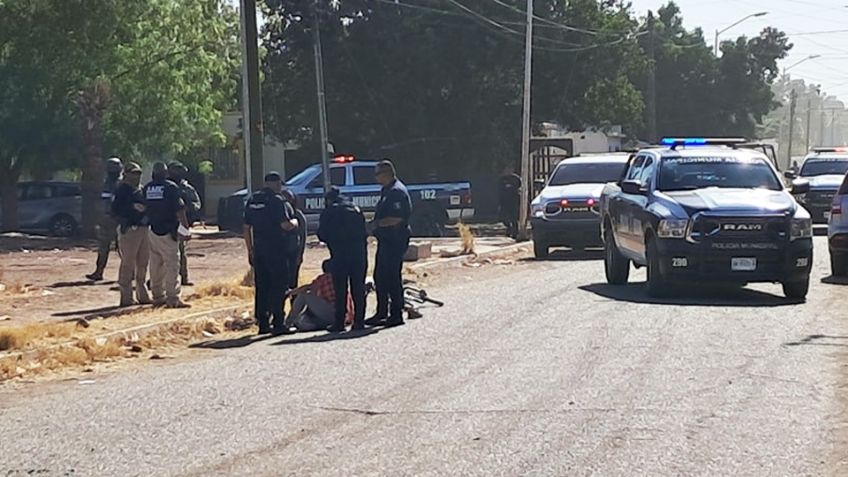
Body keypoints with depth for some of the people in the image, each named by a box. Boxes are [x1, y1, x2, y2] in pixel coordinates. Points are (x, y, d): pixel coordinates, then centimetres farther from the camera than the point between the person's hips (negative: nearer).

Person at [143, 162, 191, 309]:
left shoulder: (147, 188, 5)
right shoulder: (171, 187, -10)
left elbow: (145, 207, 9)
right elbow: (179, 209, -13)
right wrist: (186, 226, -8)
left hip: (153, 230, 6)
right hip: (168, 230, -6)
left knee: (155, 264, 12)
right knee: (172, 264, -5)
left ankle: (158, 296, 18)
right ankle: (173, 298, -10)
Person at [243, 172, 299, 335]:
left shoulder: (252, 200, 11)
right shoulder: (277, 201, -11)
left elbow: (246, 228, 13)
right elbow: (285, 225, -18)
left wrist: (250, 250, 18)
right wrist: (294, 222, 4)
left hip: (258, 248, 7)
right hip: (275, 249, -7)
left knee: (261, 286, 10)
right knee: (279, 285, -1)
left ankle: (262, 323, 11)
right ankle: (278, 323, -3)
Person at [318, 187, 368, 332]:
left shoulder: (329, 212, 7)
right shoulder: (356, 210, 19)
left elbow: (322, 235, 5)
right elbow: (365, 233, 15)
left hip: (340, 254, -4)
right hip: (360, 253, 4)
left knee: (340, 289, -1)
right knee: (358, 288, 7)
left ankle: (339, 323, -4)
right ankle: (359, 321, 5)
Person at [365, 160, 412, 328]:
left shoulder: (397, 191, -15)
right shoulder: (387, 190, 17)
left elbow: (396, 218, -24)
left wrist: (377, 224, -18)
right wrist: (375, 223, 12)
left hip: (395, 240, -11)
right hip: (385, 239, 11)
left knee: (392, 278, -7)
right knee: (380, 277, 13)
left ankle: (396, 314, -2)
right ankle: (382, 313, 21)